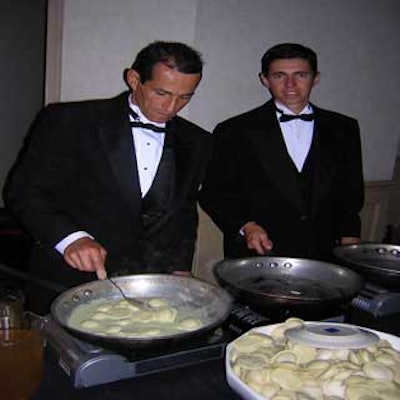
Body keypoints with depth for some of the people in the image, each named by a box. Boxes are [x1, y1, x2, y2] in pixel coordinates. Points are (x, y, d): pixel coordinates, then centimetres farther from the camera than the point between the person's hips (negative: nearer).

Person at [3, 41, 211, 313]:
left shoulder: (196, 142, 8)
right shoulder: (70, 122, -6)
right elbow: (24, 191, -7)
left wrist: (180, 269, 9)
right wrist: (70, 237, -22)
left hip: (153, 291, 3)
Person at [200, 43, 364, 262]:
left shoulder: (344, 128, 10)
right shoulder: (235, 131, 1)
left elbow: (351, 192, 16)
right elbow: (213, 193, 2)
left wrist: (349, 236, 6)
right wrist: (245, 226, -12)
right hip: (256, 255, -2)